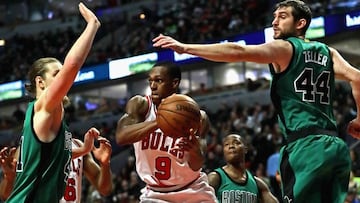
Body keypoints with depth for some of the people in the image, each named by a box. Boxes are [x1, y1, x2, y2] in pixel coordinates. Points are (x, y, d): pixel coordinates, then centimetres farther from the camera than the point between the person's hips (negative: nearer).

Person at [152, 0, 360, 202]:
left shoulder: (283, 48, 2)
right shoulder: (328, 52, 19)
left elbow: (238, 51, -11)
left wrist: (185, 47, -14)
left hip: (306, 146, -7)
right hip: (335, 146, 7)